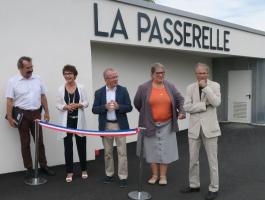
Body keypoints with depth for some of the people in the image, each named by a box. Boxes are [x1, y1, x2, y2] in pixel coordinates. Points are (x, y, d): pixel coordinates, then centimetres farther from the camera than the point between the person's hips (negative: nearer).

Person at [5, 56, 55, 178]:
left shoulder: (37, 79, 5)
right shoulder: (13, 81, -5)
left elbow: (43, 96, 9)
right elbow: (9, 100, -7)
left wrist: (46, 112, 6)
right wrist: (9, 117, -11)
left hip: (36, 114, 3)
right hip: (22, 115, -3)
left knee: (40, 141, 9)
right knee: (25, 142, 6)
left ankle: (43, 166, 20)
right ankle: (29, 168, 17)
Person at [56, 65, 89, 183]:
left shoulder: (81, 87, 1)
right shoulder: (61, 89, 1)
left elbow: (86, 103, 0)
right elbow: (58, 104, 2)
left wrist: (78, 105, -17)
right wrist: (65, 107, -17)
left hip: (79, 120, 0)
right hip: (66, 121, 0)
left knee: (81, 144, 8)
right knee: (68, 146, 3)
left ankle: (83, 169, 25)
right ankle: (69, 172, 16)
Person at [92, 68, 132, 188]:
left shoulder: (123, 90, -1)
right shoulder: (99, 92, 1)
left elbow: (129, 107, -3)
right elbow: (94, 110, -2)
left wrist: (118, 107, -21)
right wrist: (105, 107, -19)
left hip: (120, 125, -1)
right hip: (106, 126, 1)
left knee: (122, 152, 0)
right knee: (107, 152, 13)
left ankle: (123, 177, 9)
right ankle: (109, 174, 28)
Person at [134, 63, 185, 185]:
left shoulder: (170, 87, 2)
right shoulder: (144, 88, -5)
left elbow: (180, 99, 7)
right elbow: (137, 103, 5)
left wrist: (182, 112, -8)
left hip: (167, 125, 1)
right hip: (150, 125, -1)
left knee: (165, 150, 4)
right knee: (152, 149, 7)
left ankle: (163, 175, 17)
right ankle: (155, 175, 21)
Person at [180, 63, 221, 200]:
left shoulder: (214, 85, -1)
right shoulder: (190, 88, 4)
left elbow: (216, 103, -17)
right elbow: (187, 107, -5)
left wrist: (205, 86, -17)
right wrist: (204, 105, -14)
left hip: (209, 127, -3)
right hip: (194, 127, 3)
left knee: (212, 160, 4)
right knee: (193, 159, 11)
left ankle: (213, 188, 18)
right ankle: (194, 185, 28)